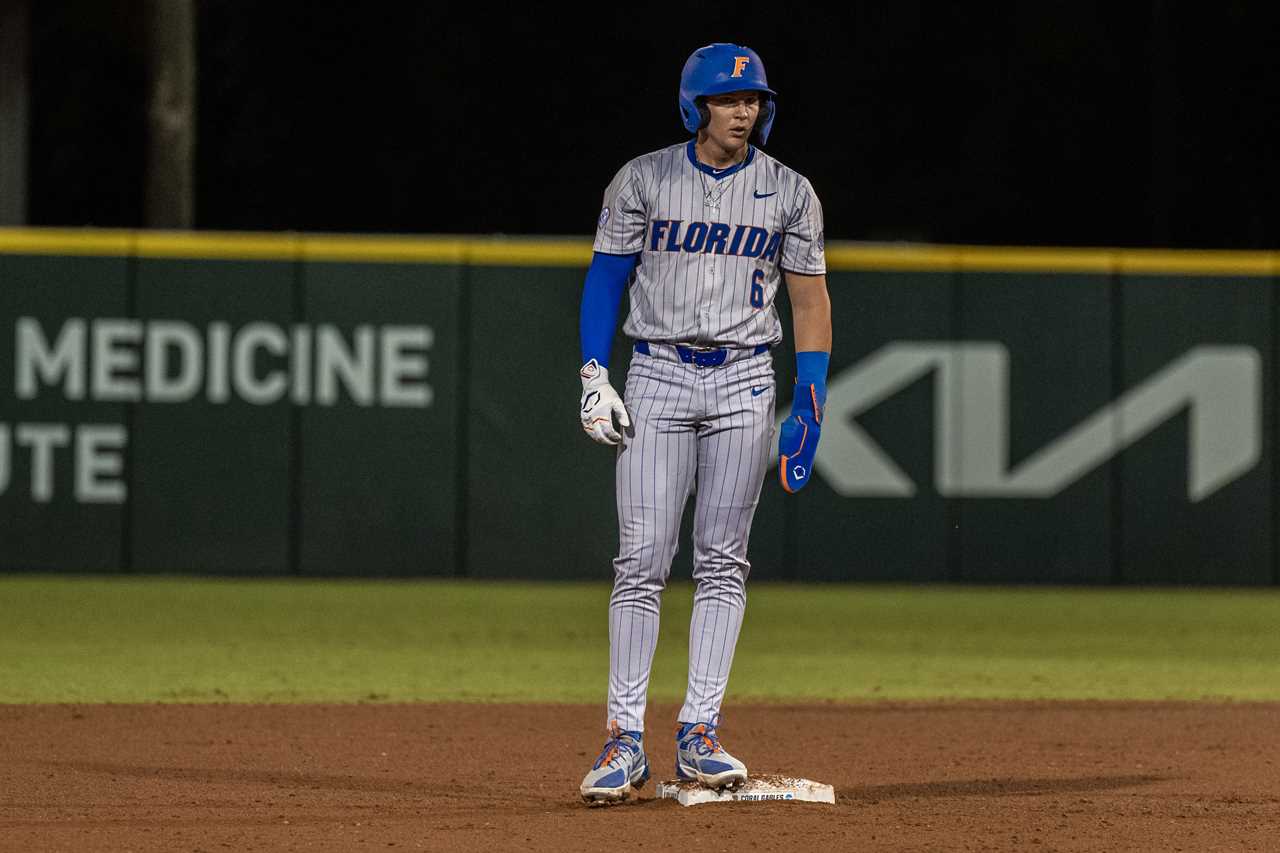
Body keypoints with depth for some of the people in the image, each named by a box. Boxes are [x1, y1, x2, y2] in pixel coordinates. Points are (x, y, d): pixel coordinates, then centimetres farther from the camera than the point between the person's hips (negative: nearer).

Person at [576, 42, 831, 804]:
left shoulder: (789, 193, 3)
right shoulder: (643, 180, 1)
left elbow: (811, 298, 6)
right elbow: (606, 277, 4)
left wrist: (811, 405, -2)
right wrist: (595, 379, -6)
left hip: (744, 382, 1)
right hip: (658, 376, -1)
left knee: (723, 562, -1)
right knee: (642, 560, -7)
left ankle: (700, 733, 2)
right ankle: (626, 740, -7)